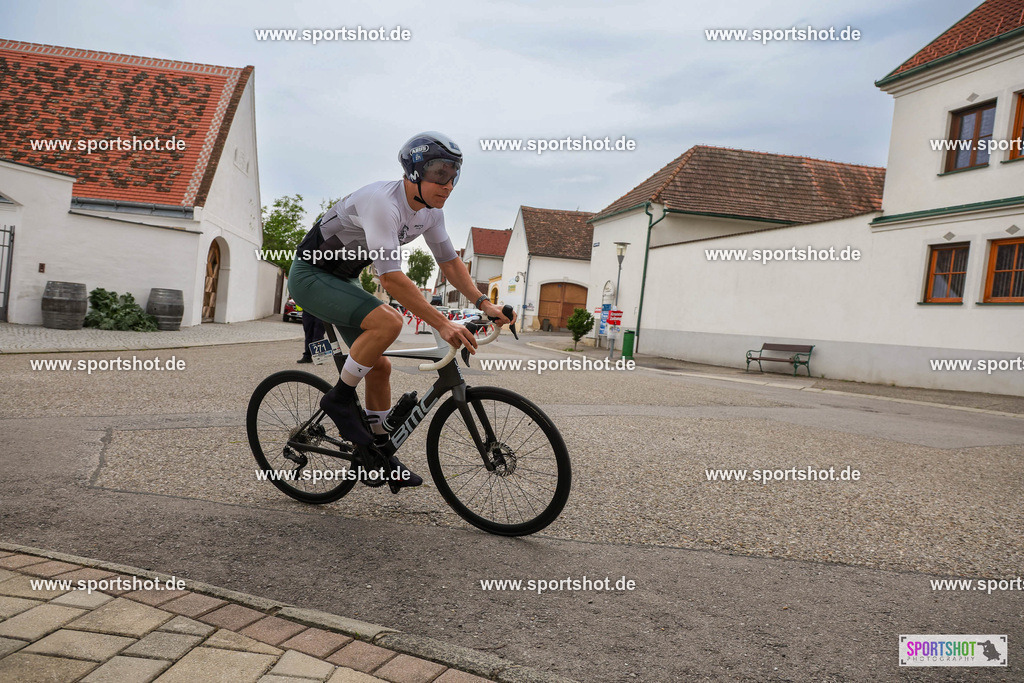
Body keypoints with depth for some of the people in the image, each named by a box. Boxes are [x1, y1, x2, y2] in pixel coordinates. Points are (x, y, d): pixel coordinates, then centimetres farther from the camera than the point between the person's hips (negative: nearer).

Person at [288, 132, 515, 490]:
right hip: (311, 275, -8)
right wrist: (443, 324, -39)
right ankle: (340, 399, -9)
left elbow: (449, 261, 4)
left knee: (380, 367, 6)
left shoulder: (430, 211, -3)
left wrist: (483, 303, -11)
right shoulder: (382, 202, -31)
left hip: (343, 279, 8)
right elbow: (392, 277, -37)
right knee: (388, 322, -30)